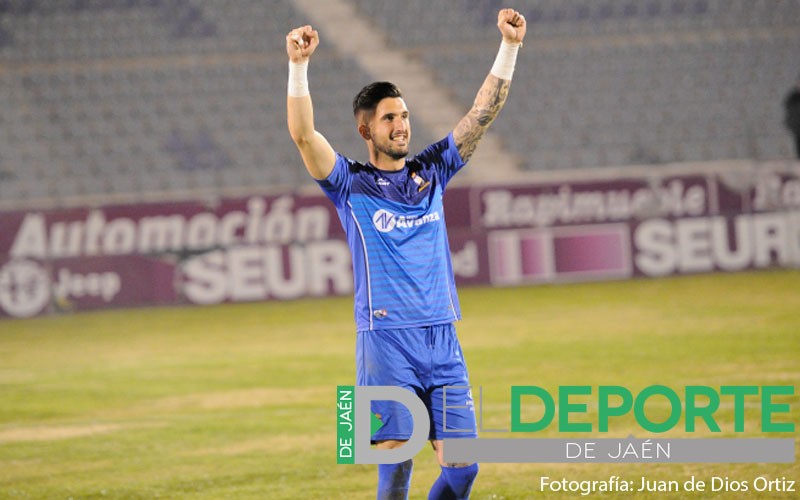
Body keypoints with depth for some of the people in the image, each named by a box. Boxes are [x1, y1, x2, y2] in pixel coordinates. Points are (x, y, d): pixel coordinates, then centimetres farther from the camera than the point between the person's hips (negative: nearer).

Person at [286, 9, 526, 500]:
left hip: (443, 342, 4)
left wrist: (509, 48, 4)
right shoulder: (351, 183, 2)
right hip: (386, 343, -4)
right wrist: (299, 67, -24)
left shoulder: (431, 172, 13)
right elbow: (304, 135, -13)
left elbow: (484, 112, 12)